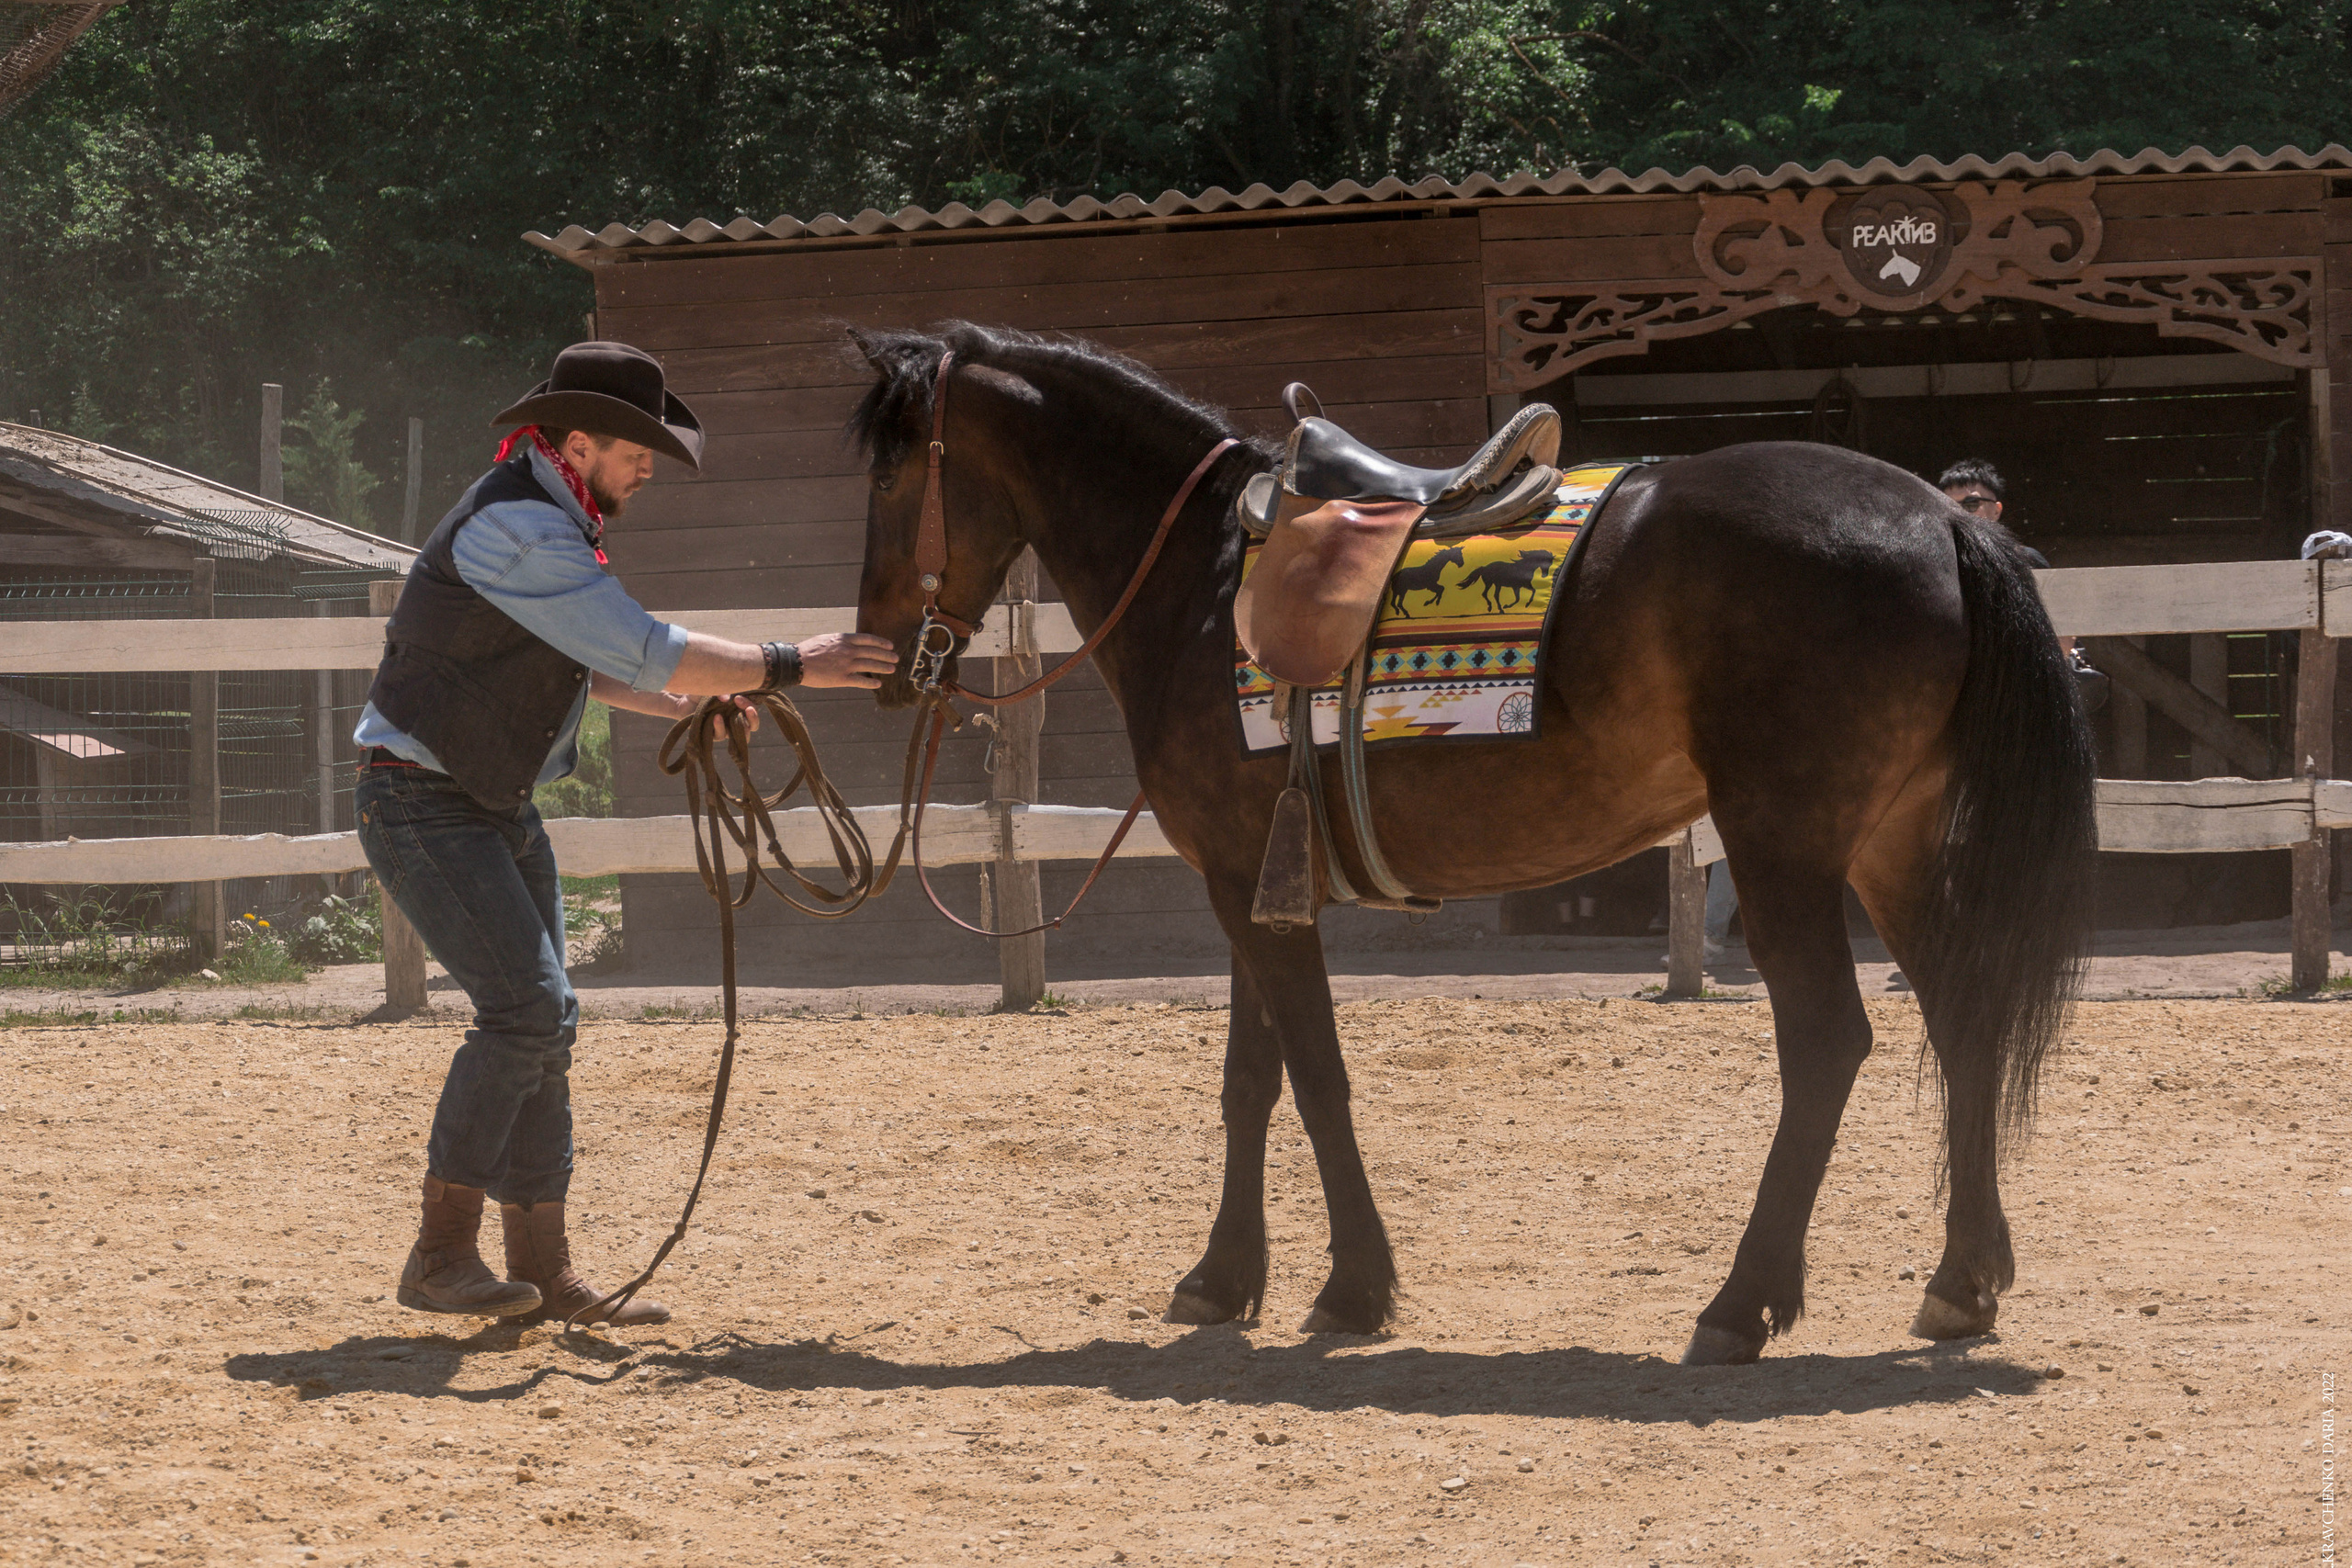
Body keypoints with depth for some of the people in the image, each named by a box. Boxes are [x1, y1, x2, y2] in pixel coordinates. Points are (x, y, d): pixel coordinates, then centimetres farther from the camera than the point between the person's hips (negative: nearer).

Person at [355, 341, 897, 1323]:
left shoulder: (547, 522, 11)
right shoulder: (513, 527, -23)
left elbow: (572, 658, 25)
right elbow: (640, 648, -28)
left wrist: (679, 704, 12)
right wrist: (792, 667, -24)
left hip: (494, 802, 10)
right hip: (421, 801, -10)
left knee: (545, 1023, 7)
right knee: (522, 1005, -18)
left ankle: (545, 1273, 11)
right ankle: (439, 1256, -12)